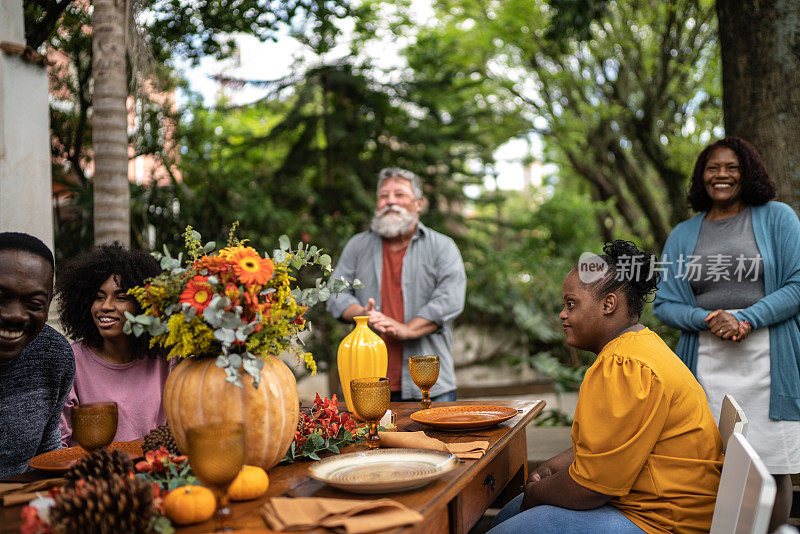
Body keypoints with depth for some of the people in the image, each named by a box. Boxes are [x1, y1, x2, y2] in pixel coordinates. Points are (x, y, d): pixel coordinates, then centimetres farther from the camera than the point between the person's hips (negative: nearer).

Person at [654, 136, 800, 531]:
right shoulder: (682, 235, 14)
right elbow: (664, 304, 10)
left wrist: (746, 320, -13)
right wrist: (707, 320, -9)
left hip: (768, 364, -2)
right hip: (705, 367, 2)